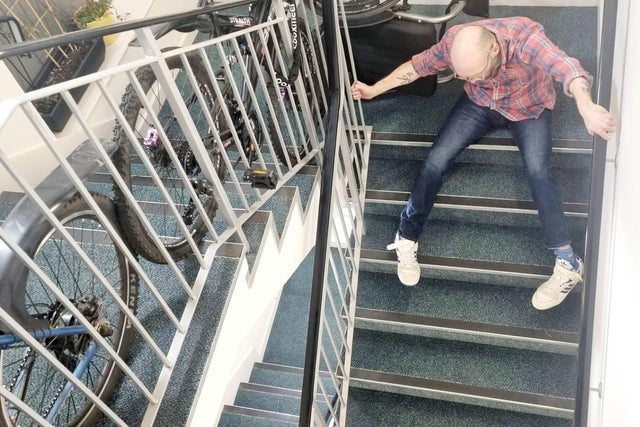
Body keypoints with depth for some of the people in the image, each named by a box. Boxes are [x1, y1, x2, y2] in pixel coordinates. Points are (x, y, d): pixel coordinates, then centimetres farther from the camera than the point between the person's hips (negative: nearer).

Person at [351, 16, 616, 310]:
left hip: (529, 109, -2)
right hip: (479, 104, 3)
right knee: (436, 159, -16)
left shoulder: (525, 36, -36)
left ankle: (568, 264, -17)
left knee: (538, 172, -27)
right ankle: (406, 241, -1)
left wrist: (586, 107, -72)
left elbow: (565, 68, -52)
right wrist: (374, 90, -9)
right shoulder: (454, 41, -24)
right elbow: (417, 66, -7)